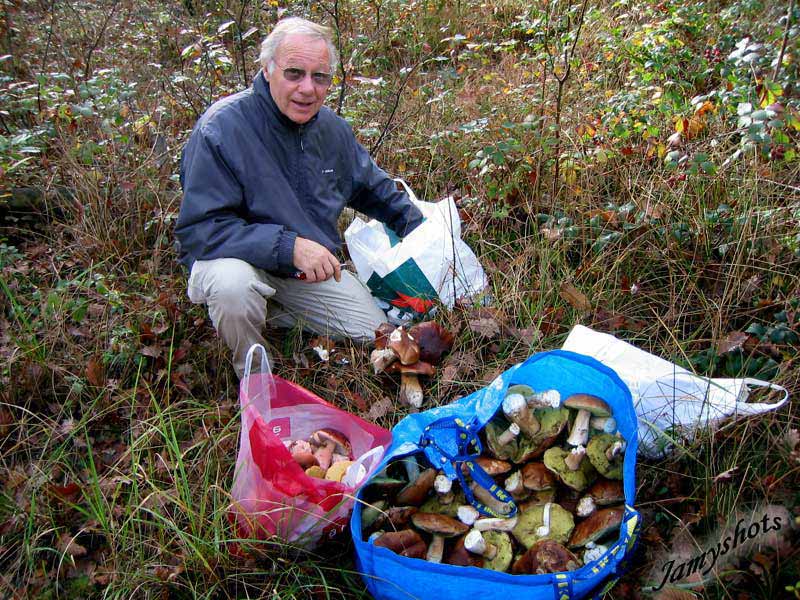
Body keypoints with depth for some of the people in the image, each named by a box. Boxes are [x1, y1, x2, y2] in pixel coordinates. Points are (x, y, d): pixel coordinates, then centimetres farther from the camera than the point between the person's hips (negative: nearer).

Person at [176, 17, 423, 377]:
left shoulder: (331, 128, -2)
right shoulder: (222, 128, -25)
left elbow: (374, 188, 16)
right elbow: (198, 230, -29)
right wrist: (288, 246, -36)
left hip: (313, 267, 6)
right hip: (242, 260, -6)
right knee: (232, 283, -40)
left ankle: (274, 312, 19)